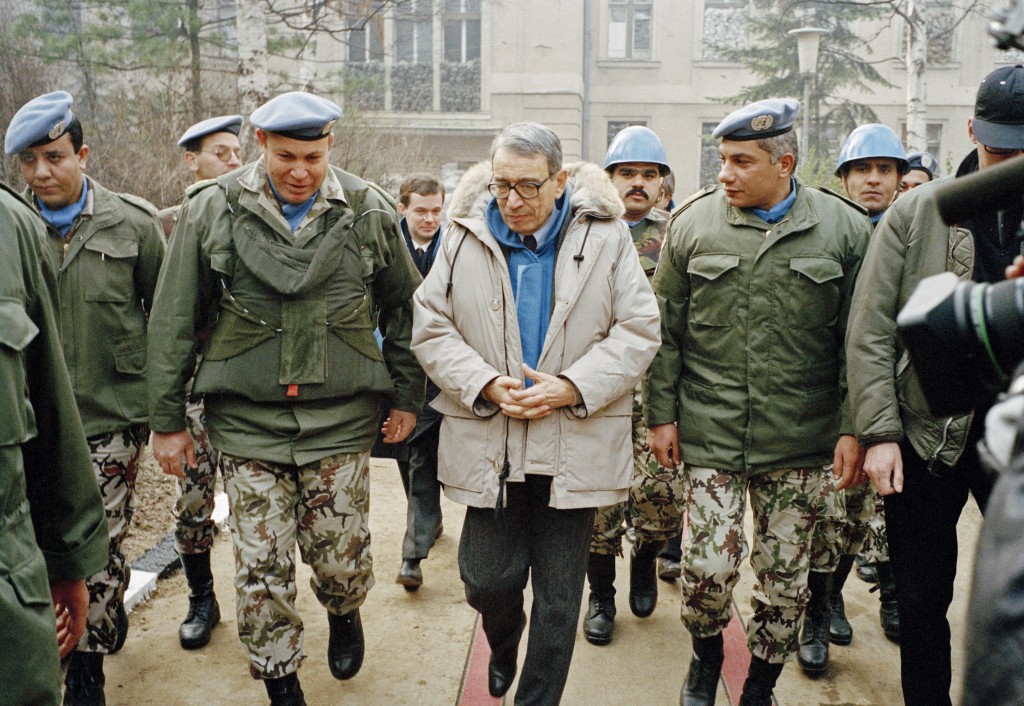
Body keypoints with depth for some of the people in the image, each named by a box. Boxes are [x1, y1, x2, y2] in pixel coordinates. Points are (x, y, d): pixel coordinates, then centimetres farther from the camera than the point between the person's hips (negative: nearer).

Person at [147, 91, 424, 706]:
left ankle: (345, 615, 42)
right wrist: (167, 418, 5)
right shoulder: (213, 210, -1)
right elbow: (175, 321, 4)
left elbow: (403, 307, 10)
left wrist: (407, 396, 10)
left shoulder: (368, 212, 1)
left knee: (342, 558, 7)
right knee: (261, 567, 5)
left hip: (341, 422, 0)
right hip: (247, 422, 0)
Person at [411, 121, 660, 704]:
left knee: (559, 598, 10)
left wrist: (571, 387, -15)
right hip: (489, 445, 1)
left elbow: (639, 331, -3)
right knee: (486, 579, 9)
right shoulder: (465, 237, 1)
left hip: (575, 444, -1)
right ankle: (504, 644, 46)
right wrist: (486, 384, -13)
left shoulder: (606, 236, -2)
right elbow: (432, 328, 2)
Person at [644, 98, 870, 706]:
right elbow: (667, 329, 5)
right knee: (709, 564, -1)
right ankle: (706, 653, 32)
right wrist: (661, 413, 3)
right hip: (710, 432, 0)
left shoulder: (845, 228, 0)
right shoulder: (693, 221, 1)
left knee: (786, 574, 10)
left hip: (801, 440, 1)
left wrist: (853, 427, -1)